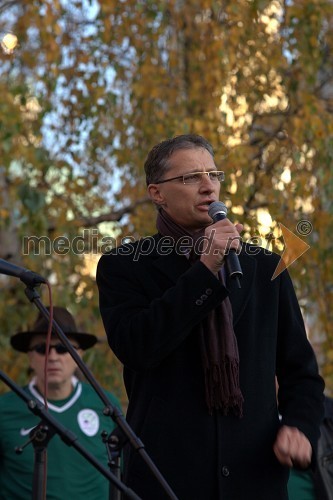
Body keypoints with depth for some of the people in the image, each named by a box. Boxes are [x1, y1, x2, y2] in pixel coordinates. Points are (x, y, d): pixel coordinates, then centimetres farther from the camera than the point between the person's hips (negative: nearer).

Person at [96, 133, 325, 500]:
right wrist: (205, 270, -15)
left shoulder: (264, 268, 10)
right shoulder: (124, 267, 2)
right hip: (167, 468, -2)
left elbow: (300, 370, 12)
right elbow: (135, 348, -15)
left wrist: (300, 425, -7)